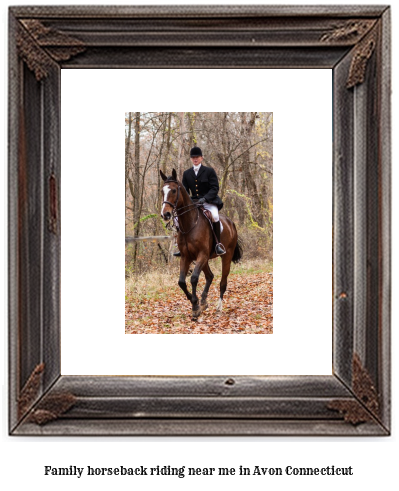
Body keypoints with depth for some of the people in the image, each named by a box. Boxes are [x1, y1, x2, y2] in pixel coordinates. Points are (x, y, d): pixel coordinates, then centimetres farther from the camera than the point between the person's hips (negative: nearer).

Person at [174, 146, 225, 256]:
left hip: (209, 201, -5)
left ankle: (218, 244, -23)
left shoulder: (209, 171, 1)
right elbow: (184, 190, 12)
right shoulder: (187, 173, 13)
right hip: (193, 202, 5)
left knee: (214, 215, -35)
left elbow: (215, 188, -7)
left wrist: (204, 198, -23)